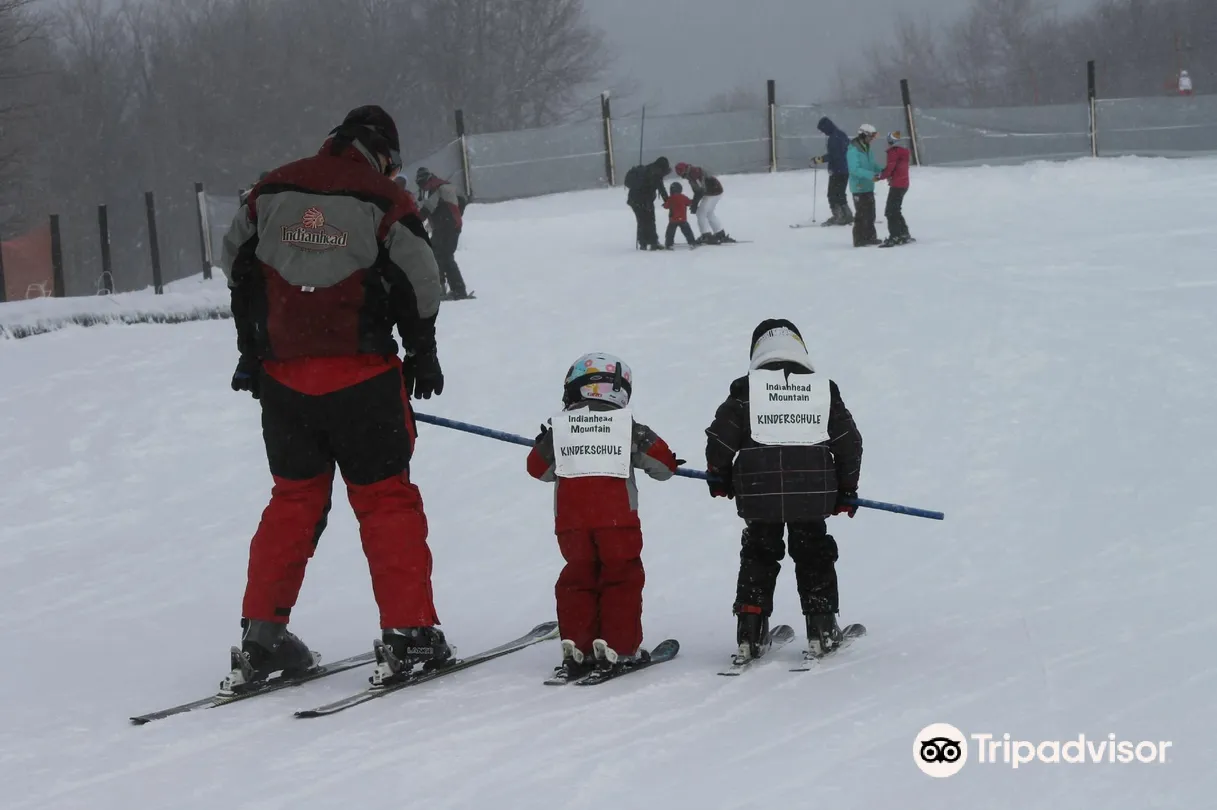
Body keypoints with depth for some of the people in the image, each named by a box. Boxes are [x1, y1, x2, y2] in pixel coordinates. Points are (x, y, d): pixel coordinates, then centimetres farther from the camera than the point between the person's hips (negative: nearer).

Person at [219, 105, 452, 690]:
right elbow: (419, 287, -3)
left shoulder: (271, 192, 8)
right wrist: (422, 355, 13)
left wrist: (252, 351, 23)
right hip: (360, 376, -4)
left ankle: (262, 634, 12)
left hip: (282, 377, 4)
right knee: (385, 500, 5)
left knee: (293, 500, 15)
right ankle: (409, 633, 1)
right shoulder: (385, 203, -5)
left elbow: (237, 268, 14)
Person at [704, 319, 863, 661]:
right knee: (814, 556, 15)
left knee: (758, 557, 12)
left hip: (758, 492, -1)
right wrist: (846, 490, 19)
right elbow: (849, 442, 9)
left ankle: (750, 634, 7)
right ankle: (821, 630, 12)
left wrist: (719, 478, 16)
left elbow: (720, 437, -2)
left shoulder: (745, 389, 0)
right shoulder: (824, 389, 7)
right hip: (812, 489, 1)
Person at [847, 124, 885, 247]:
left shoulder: (867, 149, 11)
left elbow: (872, 164, 18)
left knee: (870, 214, 16)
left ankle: (870, 237, 26)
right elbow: (855, 169, -26)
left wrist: (882, 170, -1)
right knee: (862, 214, -6)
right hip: (859, 187, -9)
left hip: (868, 186, 9)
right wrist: (871, 175, -34)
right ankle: (859, 239, 0)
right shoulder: (853, 150, -18)